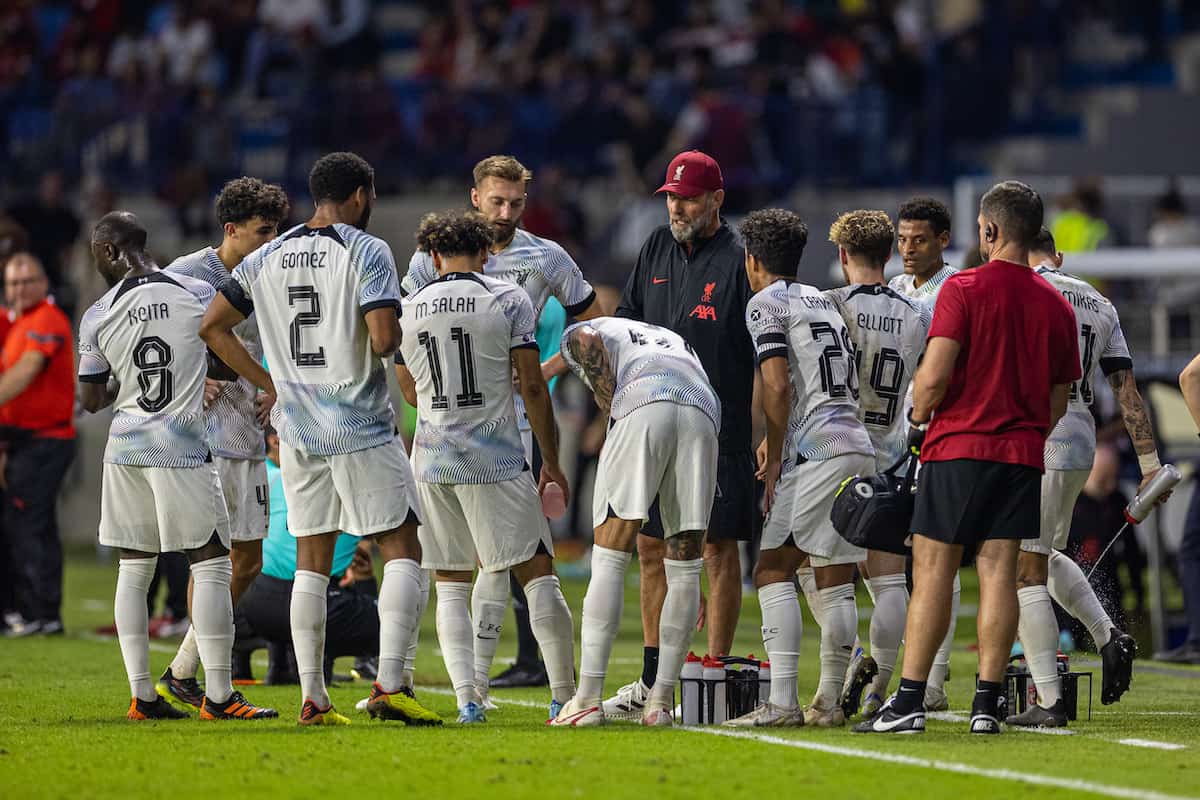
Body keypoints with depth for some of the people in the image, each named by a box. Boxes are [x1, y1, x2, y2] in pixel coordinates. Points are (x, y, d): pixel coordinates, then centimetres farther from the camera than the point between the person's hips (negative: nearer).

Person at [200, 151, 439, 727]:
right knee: (403, 550, 0)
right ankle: (389, 684, -13)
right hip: (361, 430, -6)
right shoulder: (366, 253, -10)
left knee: (311, 561, 11)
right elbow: (383, 339, -21)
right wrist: (397, 332, 2)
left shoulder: (266, 259, 9)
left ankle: (312, 697, 7)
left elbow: (212, 327, 12)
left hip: (298, 430, 6)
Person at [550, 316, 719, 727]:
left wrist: (613, 412, 7)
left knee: (610, 558, 0)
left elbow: (589, 342, 4)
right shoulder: (675, 342, 42)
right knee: (684, 566, 11)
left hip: (642, 411, -4)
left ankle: (589, 698, -4)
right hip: (702, 413, 4)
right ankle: (660, 702, 10)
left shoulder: (578, 335, 29)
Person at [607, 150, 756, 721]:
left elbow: (769, 355, -8)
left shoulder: (738, 261, -7)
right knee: (652, 547, 9)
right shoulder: (658, 249, 12)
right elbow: (626, 326, 22)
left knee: (717, 548, -4)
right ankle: (651, 683, 17)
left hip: (720, 431, -7)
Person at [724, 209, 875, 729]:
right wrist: (777, 445, 26)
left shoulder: (766, 304, 0)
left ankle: (782, 702, -14)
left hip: (817, 452, -8)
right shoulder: (823, 302, 24)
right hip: (859, 447, 8)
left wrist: (774, 461, -3)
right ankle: (830, 702, 9)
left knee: (773, 572, -6)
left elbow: (778, 386, -11)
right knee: (835, 582, 9)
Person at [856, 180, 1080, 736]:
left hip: (958, 446, -4)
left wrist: (917, 418, 4)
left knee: (932, 571, -2)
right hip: (1022, 456, 4)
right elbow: (1058, 401, 14)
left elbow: (934, 376, -14)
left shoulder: (964, 289, -8)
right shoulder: (1056, 306, 8)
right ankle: (988, 704, 1)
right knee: (998, 572, 3)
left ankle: (909, 701, -4)